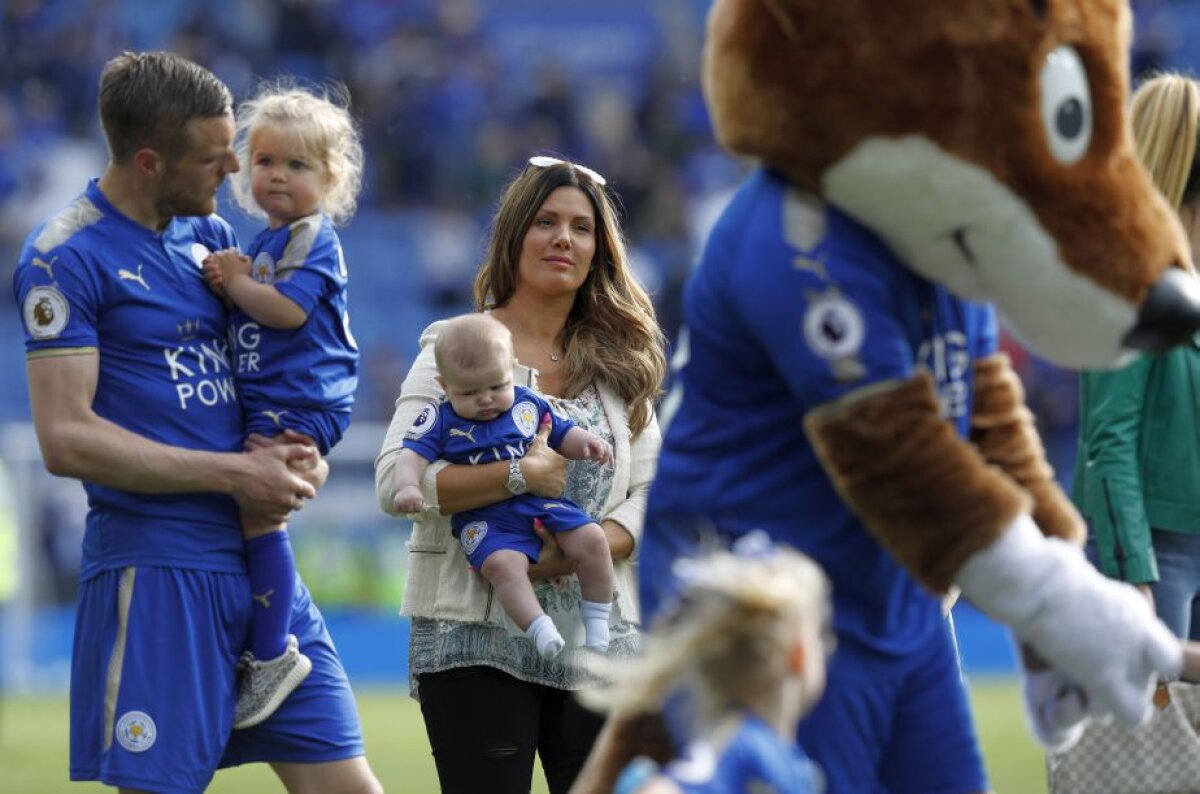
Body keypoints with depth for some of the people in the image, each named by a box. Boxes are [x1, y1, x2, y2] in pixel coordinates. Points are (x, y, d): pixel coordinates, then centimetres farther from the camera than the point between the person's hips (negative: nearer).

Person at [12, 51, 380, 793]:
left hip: (259, 558, 7)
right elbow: (67, 439, -16)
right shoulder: (67, 257, -8)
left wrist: (304, 455, 2)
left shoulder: (212, 234, 14)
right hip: (154, 562, -7)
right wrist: (234, 473, -13)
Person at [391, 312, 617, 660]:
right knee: (503, 563, -33)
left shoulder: (529, 404, 12)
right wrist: (407, 486, -26)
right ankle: (540, 629, -37)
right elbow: (414, 455, -6)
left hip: (544, 502, 3)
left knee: (592, 540, -14)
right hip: (486, 519, -3)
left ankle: (597, 621, 0)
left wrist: (585, 442, 1)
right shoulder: (440, 420, 3)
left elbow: (561, 434, 22)